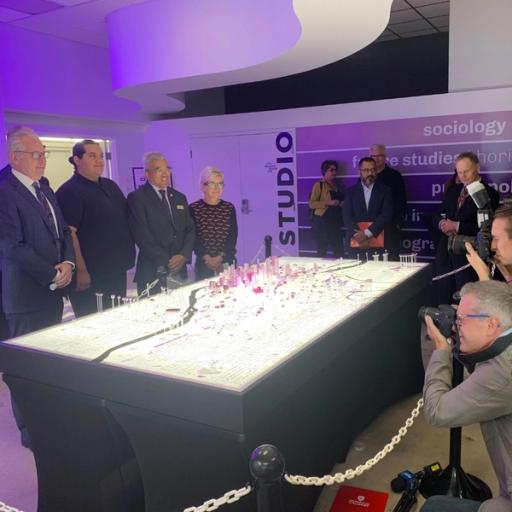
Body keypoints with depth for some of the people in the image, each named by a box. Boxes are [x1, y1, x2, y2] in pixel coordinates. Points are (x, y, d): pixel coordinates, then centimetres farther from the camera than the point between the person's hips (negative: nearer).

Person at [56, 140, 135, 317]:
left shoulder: (110, 186, 13)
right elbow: (69, 234, -17)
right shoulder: (69, 191, -10)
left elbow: (125, 220, 21)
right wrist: (80, 271, -21)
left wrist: (127, 256, 14)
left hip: (117, 271, 8)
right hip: (90, 276, -7)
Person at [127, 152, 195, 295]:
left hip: (179, 271, 5)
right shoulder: (136, 198, -4)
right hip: (152, 273, -5)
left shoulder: (179, 197, 15)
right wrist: (165, 262, -13)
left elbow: (190, 230, 12)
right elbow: (142, 235, -11)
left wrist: (184, 255, -6)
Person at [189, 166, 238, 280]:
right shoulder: (193, 208, 0)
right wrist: (207, 258, -13)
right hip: (203, 264, -2)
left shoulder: (229, 208, 7)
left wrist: (220, 257, -10)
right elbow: (193, 237, -4)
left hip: (227, 262, 2)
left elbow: (233, 235, 2)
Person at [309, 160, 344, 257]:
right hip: (322, 222, -6)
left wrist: (341, 204, 8)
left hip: (335, 222, 6)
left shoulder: (336, 186, 16)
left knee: (339, 250, 0)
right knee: (322, 250, -3)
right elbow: (312, 204, -11)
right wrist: (329, 202, -18)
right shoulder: (318, 185, -2)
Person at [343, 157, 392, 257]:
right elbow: (347, 216, -1)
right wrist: (358, 235, -15)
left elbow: (386, 215, -7)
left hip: (378, 241, -1)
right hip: (355, 242, 1)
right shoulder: (351, 191, 9)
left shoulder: (385, 191, 5)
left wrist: (367, 233, -16)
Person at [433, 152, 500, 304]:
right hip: (445, 253, 6)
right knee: (443, 300, 12)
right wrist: (442, 223, -7)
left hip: (468, 256, -6)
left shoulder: (489, 193, -6)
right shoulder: (452, 190, 14)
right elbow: (437, 215, 15)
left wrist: (458, 226, -18)